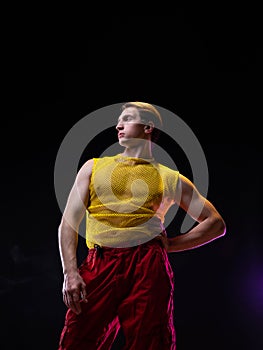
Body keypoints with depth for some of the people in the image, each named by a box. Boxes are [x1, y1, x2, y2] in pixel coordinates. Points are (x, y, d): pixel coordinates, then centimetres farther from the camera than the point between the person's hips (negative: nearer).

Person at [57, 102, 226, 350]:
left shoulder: (170, 179, 18)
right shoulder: (94, 167, 21)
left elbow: (216, 224, 18)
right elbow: (69, 221, 11)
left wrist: (171, 244, 7)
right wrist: (70, 272, -4)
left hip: (148, 267, 0)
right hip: (99, 264, 1)